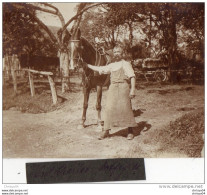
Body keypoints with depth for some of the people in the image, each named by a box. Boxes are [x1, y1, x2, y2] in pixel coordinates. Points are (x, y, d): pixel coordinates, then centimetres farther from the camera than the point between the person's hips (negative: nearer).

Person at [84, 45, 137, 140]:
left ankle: (130, 132, 5)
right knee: (109, 108, 1)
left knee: (125, 108, -5)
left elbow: (132, 77, -3)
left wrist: (132, 89, -14)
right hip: (112, 87, 5)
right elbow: (100, 69, 24)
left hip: (123, 87, -5)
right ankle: (106, 131, 7)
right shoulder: (111, 65, 18)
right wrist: (87, 65, 25)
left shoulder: (126, 64, 3)